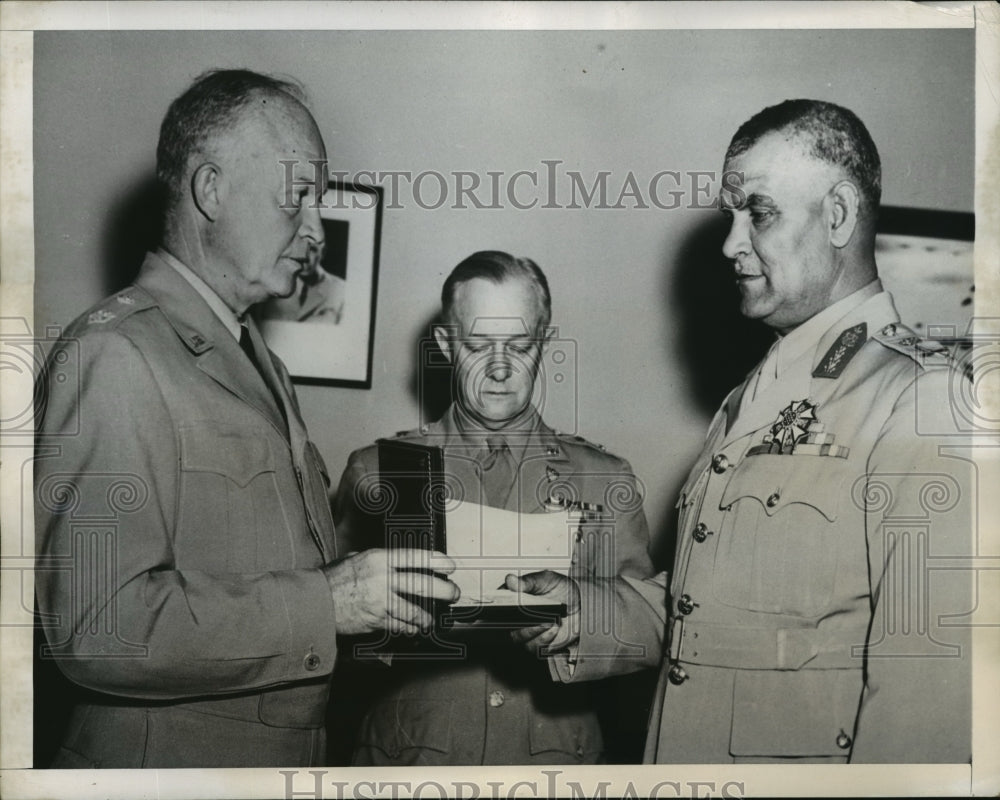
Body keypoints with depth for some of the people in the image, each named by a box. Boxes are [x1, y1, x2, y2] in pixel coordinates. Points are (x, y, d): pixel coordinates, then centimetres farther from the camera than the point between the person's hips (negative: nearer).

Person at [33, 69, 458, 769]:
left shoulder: (262, 366, 13)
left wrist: (378, 591, -2)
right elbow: (99, 629, -24)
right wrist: (326, 605, -22)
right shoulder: (112, 353, -17)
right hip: (167, 762, -8)